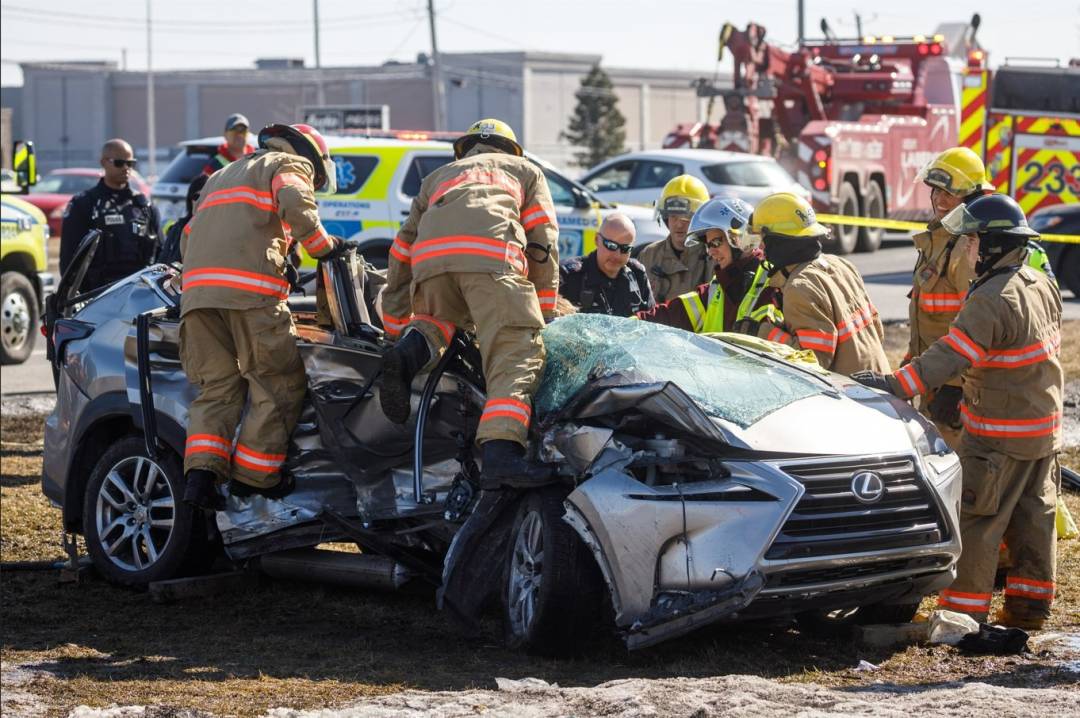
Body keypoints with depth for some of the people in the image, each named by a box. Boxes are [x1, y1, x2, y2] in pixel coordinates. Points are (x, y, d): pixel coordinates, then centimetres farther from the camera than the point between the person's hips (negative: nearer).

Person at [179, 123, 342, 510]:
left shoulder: (221, 176, 37)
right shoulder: (291, 165, 14)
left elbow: (188, 239, 31)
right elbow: (295, 203, -10)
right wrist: (323, 245, 1)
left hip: (197, 287, 7)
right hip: (251, 289, -7)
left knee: (217, 386, 7)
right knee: (278, 384, 1)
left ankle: (200, 473, -10)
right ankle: (253, 476, -1)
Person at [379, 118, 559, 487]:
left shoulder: (437, 177, 42)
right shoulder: (525, 170, 37)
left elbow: (402, 251, 38)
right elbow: (542, 241, 23)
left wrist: (395, 326, 42)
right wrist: (544, 312, 25)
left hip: (430, 258, 3)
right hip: (491, 254, -3)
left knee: (439, 318, 30)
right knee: (516, 353, -10)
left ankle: (411, 350, -6)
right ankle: (501, 451, -33)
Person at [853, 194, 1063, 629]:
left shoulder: (992, 301, -25)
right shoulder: (1042, 286, 5)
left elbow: (951, 356, -31)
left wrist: (895, 385, -33)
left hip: (1000, 434, -9)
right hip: (1045, 425, 9)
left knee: (977, 517, -2)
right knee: (1033, 513, 15)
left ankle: (964, 607, 1)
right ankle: (1030, 603, 22)